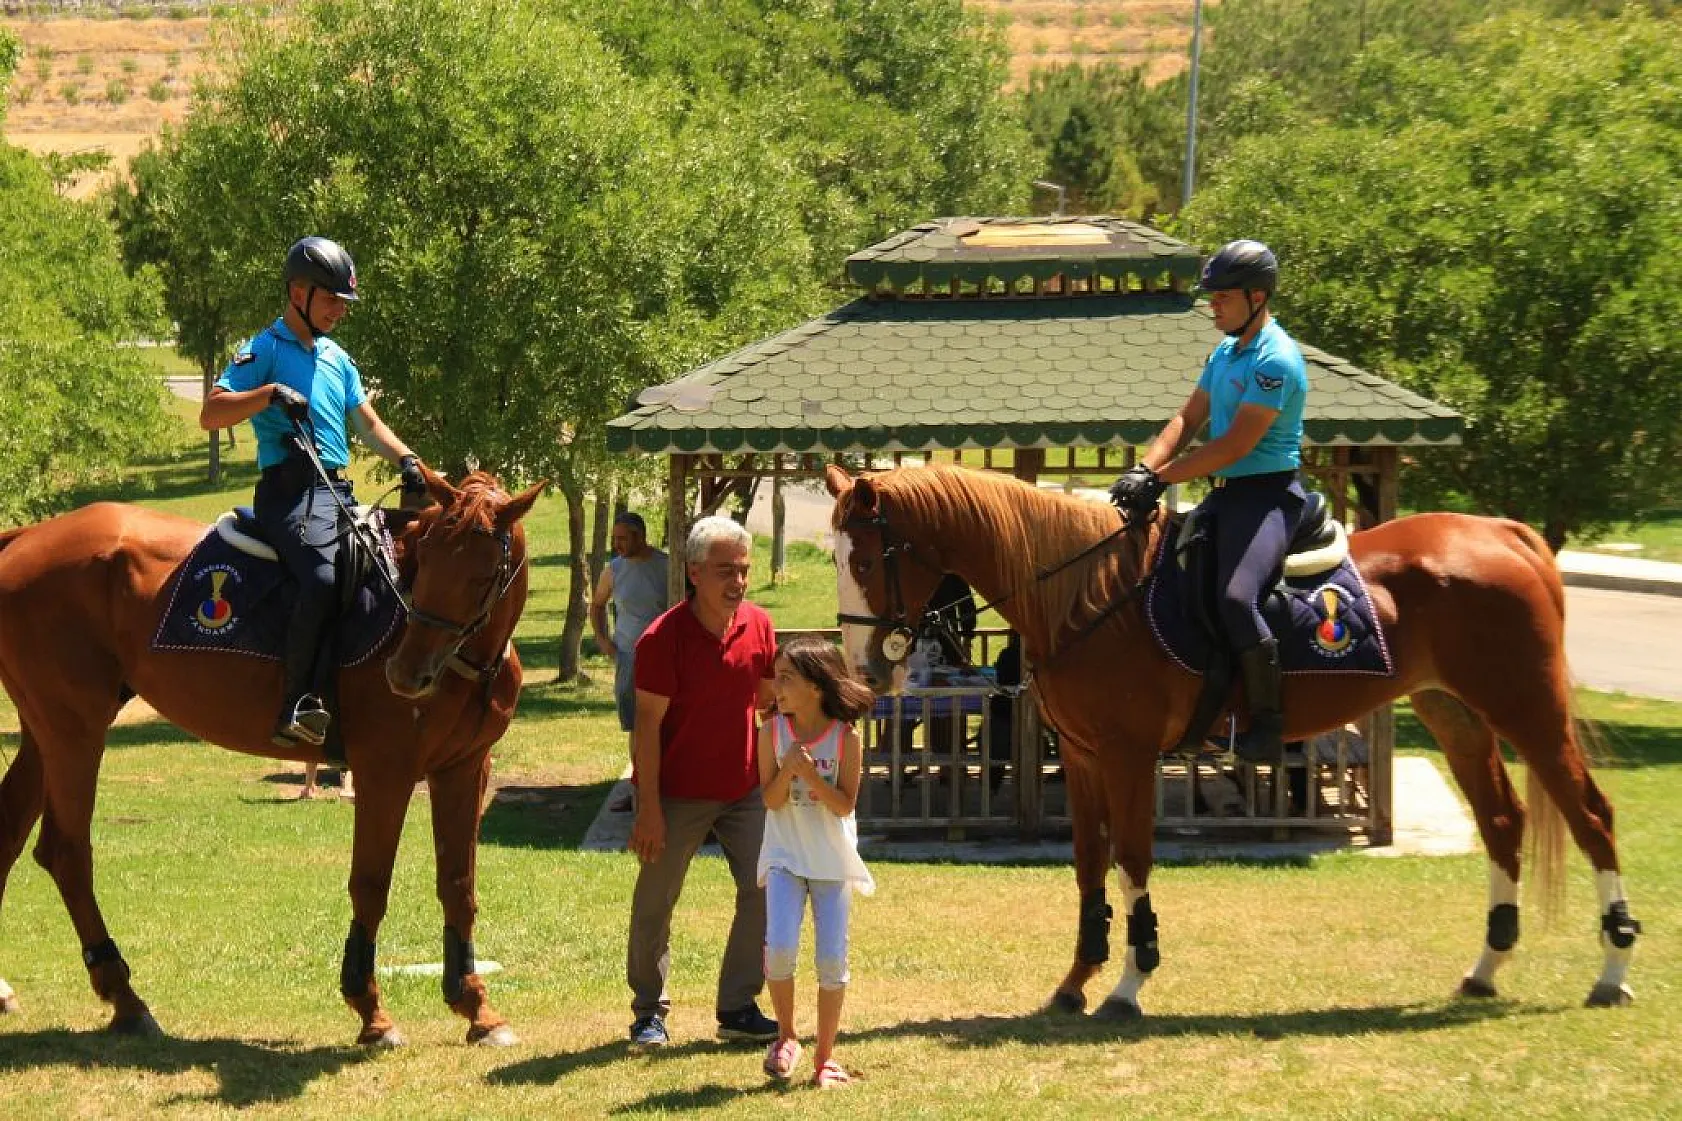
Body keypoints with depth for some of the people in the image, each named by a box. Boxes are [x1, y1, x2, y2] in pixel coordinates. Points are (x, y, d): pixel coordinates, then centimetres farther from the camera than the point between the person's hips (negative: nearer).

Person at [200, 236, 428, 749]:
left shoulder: (338, 359, 24)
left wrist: (406, 459, 6)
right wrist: (269, 394, -21)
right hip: (292, 491, -8)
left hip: (341, 494, 8)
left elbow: (369, 426, 25)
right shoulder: (265, 351, 2)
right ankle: (297, 706, -30)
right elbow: (209, 416, -7)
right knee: (323, 578, -32)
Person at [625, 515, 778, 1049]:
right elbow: (648, 724, -15)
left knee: (764, 890, 0)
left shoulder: (759, 626, -2)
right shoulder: (664, 637, -17)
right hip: (677, 794, -4)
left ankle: (738, 1007, 12)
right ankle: (649, 1011, 20)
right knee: (654, 904, 4)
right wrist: (649, 808, -16)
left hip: (744, 790, 4)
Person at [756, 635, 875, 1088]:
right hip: (786, 857, 0)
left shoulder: (846, 738, -7)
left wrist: (810, 774, -24)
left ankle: (825, 1056, 14)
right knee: (780, 949, -16)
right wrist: (787, 769, -22)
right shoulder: (773, 732, -3)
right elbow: (771, 800, -4)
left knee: (832, 961, -1)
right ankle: (786, 1037, 9)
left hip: (832, 859, 0)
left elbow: (845, 804, -10)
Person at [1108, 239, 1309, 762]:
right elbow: (1187, 420, 14)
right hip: (1227, 494, 10)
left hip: (1267, 495, -10)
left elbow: (1236, 445, -20)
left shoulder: (1276, 360, -16)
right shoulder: (1225, 353, 14)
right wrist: (1144, 469, -3)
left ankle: (1267, 723, -20)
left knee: (1236, 597, -30)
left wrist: (1161, 478, -18)